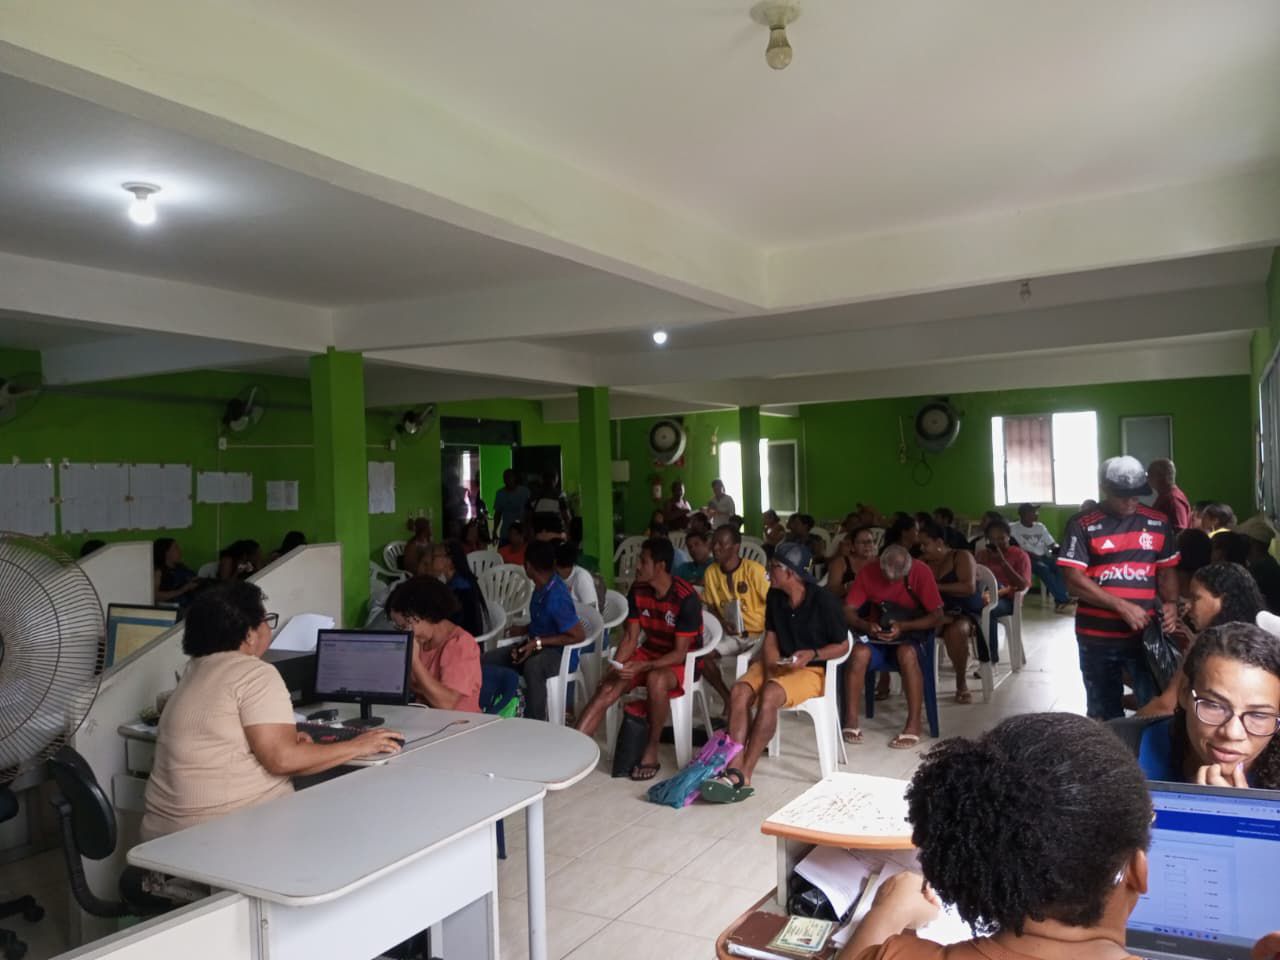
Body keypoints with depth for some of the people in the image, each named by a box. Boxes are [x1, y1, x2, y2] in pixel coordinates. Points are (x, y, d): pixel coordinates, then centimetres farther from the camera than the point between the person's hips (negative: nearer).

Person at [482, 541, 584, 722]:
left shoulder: (556, 598, -26)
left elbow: (579, 635, -24)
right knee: (489, 659, -5)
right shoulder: (542, 586, 1)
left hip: (558, 652, -9)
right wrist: (525, 630, 6)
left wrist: (538, 643, -23)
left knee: (532, 667, -41)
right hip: (537, 646, 9)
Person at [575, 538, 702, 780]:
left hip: (683, 660, -5)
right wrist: (615, 668, -17)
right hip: (650, 652, 6)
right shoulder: (638, 590, -6)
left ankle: (651, 752, -20)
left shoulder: (686, 598, -24)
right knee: (606, 689, -18)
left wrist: (642, 667, -34)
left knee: (656, 679, -38)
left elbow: (679, 653, -23)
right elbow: (630, 638, -1)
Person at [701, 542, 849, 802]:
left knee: (769, 695, -35)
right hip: (778, 664, 6)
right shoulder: (775, 596, 3)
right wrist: (772, 666, -10)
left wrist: (812, 654, -22)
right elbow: (771, 637, 9)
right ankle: (734, 768, -33)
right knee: (739, 691, -25)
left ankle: (744, 775, -31)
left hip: (812, 669, -5)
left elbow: (842, 646, -5)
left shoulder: (824, 601, -14)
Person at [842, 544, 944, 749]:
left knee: (907, 653, -36)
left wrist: (904, 626, -26)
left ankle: (914, 726, -27)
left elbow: (937, 616, -13)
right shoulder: (869, 572, -7)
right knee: (859, 652, -32)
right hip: (876, 636, 2)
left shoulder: (921, 572, -12)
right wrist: (866, 626, -28)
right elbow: (848, 611, -7)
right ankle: (851, 720, -22)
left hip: (909, 635, -1)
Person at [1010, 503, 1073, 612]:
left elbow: (1052, 544, 14)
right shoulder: (1013, 528, 0)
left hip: (1043, 557, 5)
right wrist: (1029, 554, -19)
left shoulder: (1040, 527, 16)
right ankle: (1064, 600, -33)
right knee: (1043, 568, -34)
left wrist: (1057, 548, -8)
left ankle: (1060, 601, -27)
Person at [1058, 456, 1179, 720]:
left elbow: (1166, 570, 13)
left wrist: (1171, 603, -7)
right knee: (1104, 713, 12)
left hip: (1147, 633, 2)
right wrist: (1122, 606, -17)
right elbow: (1074, 580, -11)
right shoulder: (1082, 525, -7)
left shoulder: (1157, 523, 5)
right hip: (1098, 637, -2)